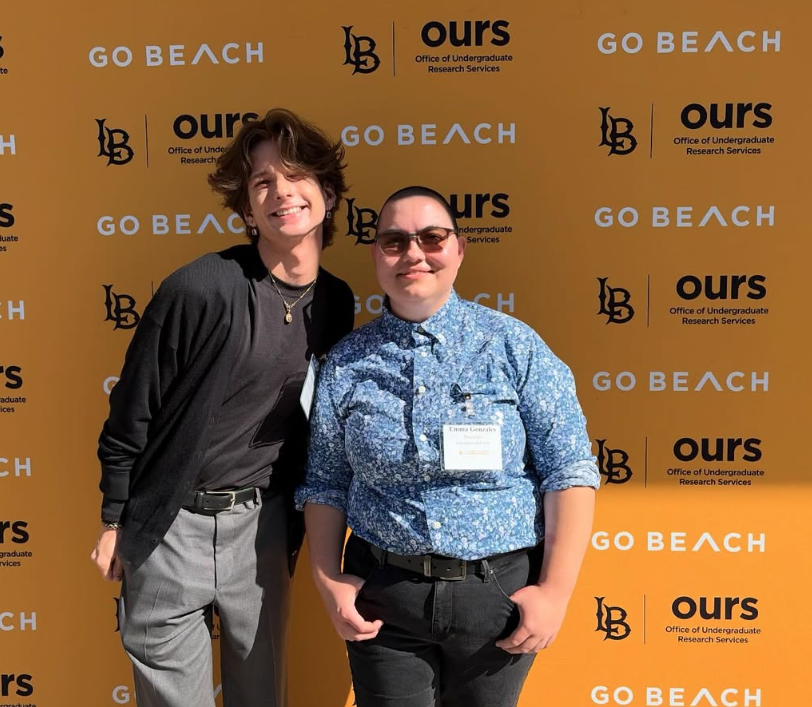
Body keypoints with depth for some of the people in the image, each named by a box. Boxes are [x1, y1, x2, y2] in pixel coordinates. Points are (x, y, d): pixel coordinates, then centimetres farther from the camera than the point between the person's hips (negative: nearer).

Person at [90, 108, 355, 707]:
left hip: (263, 526, 4)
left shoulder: (337, 304, 0)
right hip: (170, 527, -4)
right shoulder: (199, 289, -17)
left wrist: (296, 522, 14)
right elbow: (131, 414, -8)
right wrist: (114, 522, -3)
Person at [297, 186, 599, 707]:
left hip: (501, 591, -1)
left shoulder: (514, 344, -5)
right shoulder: (346, 363, 1)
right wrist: (329, 581, -2)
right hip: (383, 593, 1)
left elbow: (569, 470, -6)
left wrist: (555, 590, -10)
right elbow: (325, 484, 7)